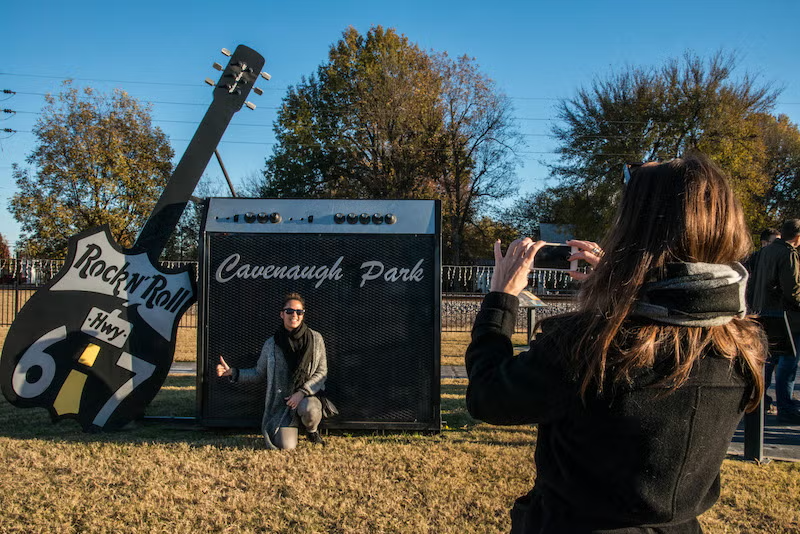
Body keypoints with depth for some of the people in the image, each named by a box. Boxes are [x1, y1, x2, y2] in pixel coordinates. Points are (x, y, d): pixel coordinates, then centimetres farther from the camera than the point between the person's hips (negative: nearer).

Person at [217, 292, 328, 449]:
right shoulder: (271, 344, 0)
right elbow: (259, 374, 11)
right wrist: (232, 372, -2)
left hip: (308, 396, 0)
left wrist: (302, 393, -15)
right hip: (282, 401, 1)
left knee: (308, 409, -37)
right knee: (286, 446, -18)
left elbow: (322, 372, -1)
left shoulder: (315, 338, -3)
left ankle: (312, 430, 1)